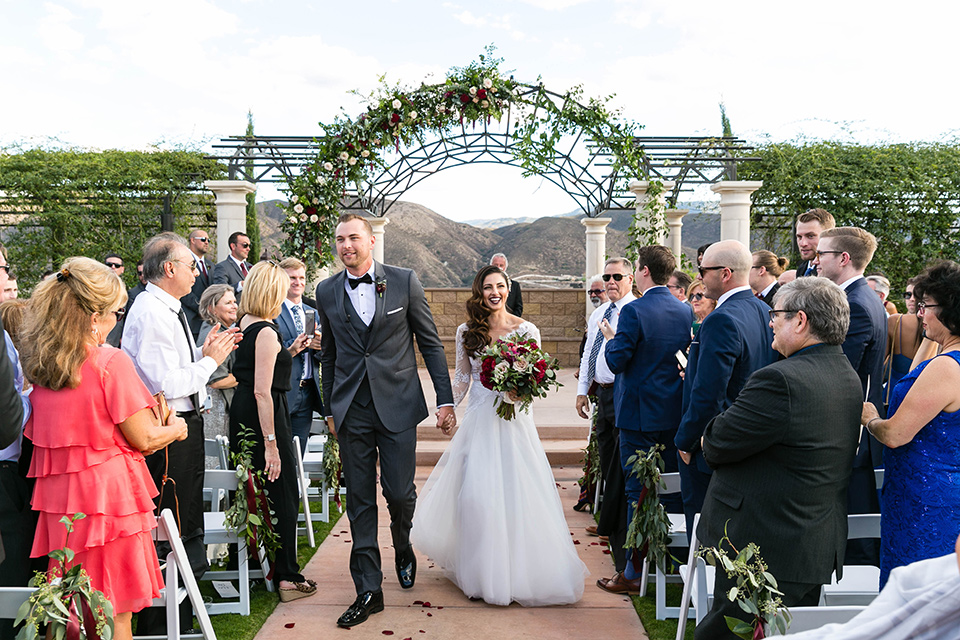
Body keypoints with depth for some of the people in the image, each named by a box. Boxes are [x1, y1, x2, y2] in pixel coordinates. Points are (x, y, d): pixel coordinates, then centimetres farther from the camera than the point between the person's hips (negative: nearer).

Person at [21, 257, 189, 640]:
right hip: (107, 494, -7)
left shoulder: (39, 363, 5)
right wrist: (177, 428, 7)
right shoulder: (111, 362, -16)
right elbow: (145, 440, -12)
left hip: (57, 496, 7)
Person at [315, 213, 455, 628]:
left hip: (398, 406, -2)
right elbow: (328, 356, 13)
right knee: (360, 501, 6)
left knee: (400, 492, 0)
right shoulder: (327, 292, 6)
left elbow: (430, 344, 2)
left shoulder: (404, 281, -1)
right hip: (351, 411, 2)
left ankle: (403, 549, 35)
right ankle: (368, 590, 19)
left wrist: (445, 399, -1)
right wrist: (330, 409, 13)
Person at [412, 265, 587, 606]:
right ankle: (482, 570, 19)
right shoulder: (466, 331, 4)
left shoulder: (526, 330, -2)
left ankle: (520, 570, 18)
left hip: (514, 421, -2)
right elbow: (462, 378, 10)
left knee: (517, 494, -1)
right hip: (479, 420, 2)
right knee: (476, 494, 0)